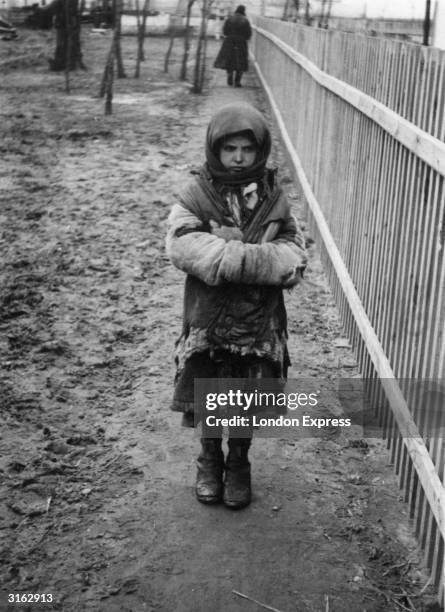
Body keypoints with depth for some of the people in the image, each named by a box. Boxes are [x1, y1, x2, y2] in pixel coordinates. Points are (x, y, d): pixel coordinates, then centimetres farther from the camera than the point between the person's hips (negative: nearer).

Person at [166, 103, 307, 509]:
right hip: (208, 321, -1)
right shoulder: (196, 197, -5)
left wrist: (226, 255, -24)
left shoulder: (274, 200, 0)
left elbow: (295, 255, -8)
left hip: (259, 323, 1)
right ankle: (210, 461, 37)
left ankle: (239, 465, 36)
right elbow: (183, 245, -19)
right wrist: (256, 258, -26)